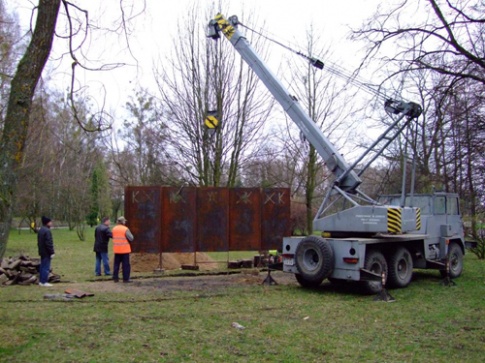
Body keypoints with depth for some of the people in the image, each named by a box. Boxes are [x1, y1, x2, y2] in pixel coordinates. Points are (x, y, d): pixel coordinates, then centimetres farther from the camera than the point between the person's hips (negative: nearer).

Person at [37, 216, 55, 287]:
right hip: (46, 252, -10)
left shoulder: (40, 230, 13)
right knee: (46, 267, -5)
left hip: (42, 252, 10)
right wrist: (52, 252, -18)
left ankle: (41, 281, 20)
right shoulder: (47, 231, -20)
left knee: (42, 266, 15)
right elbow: (49, 243, -22)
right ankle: (44, 282, -3)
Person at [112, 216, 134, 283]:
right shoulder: (125, 229, -13)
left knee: (116, 264, 13)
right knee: (126, 265, 2)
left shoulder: (114, 229, 4)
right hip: (125, 250, -5)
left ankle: (115, 278, 15)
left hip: (116, 250, 5)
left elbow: (114, 237, 12)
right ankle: (126, 278, 3)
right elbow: (131, 238, -13)